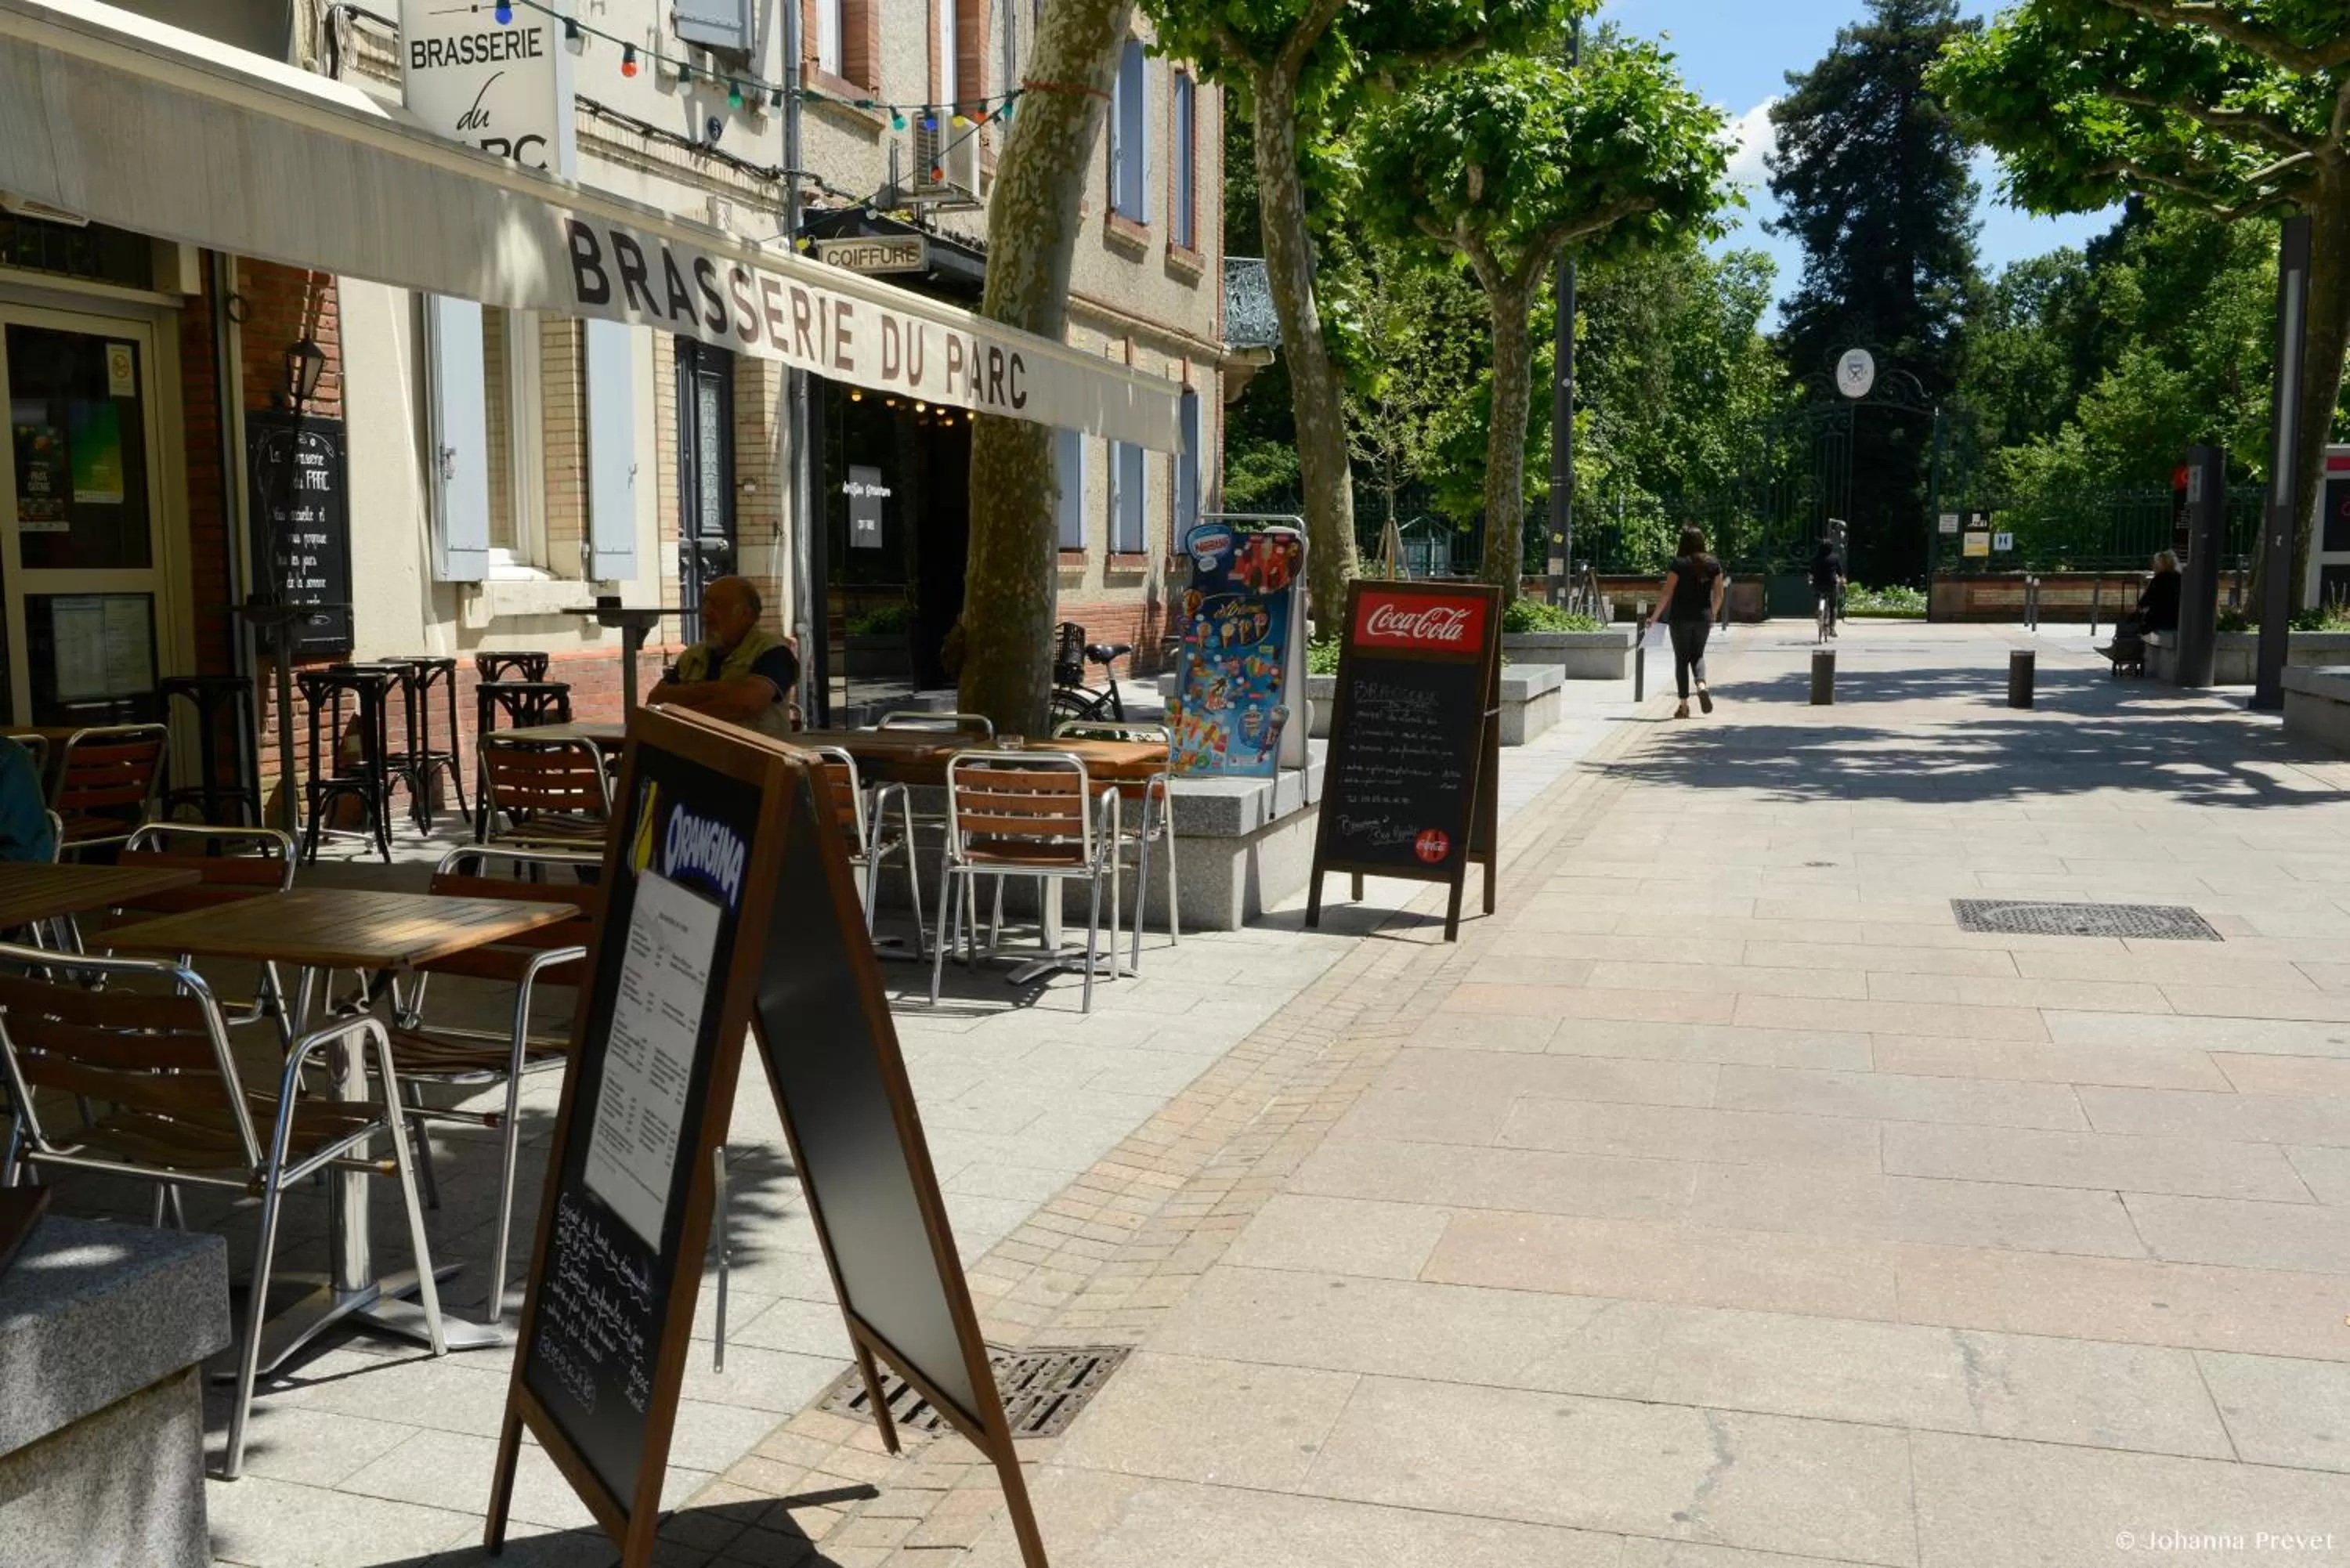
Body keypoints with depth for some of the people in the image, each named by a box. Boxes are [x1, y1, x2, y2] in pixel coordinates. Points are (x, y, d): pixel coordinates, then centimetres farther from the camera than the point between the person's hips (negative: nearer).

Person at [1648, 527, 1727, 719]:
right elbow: (1718, 595, 7)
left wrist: (1655, 616, -4)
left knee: (1681, 658, 6)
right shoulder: (1713, 564, 3)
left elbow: (1667, 593, -11)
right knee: (1697, 655, 18)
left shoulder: (1679, 563, -9)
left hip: (1680, 617, -3)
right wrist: (1712, 615, 22)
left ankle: (1684, 705, 5)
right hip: (1703, 617, 3)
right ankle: (1702, 686, -10)